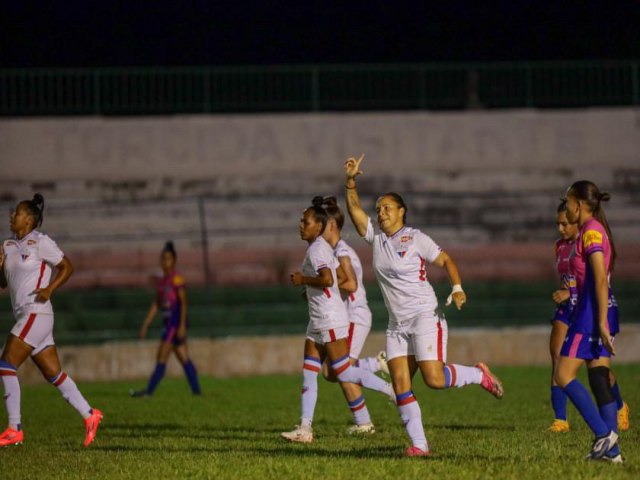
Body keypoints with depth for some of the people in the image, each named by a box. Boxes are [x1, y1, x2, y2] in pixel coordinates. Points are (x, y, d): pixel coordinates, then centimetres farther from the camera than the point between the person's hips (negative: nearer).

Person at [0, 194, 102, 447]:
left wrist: (50, 289, -16)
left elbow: (67, 266, -4)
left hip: (37, 313, -8)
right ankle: (89, 415, 14)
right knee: (53, 374, 8)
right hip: (24, 315, 8)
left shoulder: (40, 242, -7)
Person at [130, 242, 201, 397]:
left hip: (176, 321, -9)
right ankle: (196, 390, 8)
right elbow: (156, 305, 20)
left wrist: (182, 326, -18)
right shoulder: (161, 281, 16)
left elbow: (183, 303, -12)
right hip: (168, 321, 9)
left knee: (161, 358, -9)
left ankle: (149, 390, -11)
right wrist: (145, 325, 16)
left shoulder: (177, 279, -9)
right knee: (183, 358, 7)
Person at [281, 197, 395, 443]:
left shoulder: (316, 249, -15)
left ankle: (391, 389, 7)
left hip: (330, 318, -10)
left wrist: (303, 280, -16)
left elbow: (327, 279, -30)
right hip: (318, 319, 10)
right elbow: (342, 277, 21)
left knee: (344, 373, -7)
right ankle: (305, 428, 1)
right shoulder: (323, 248, 14)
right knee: (308, 374, 4)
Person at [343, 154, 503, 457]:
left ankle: (479, 375, 11)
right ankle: (419, 444, -7)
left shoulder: (415, 239, -5)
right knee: (400, 384, -7)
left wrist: (457, 289, -18)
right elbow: (355, 209, 7)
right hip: (397, 324, 6)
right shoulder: (376, 239, 10)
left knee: (434, 379, -16)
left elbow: (445, 261, -3)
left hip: (424, 316, -6)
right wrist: (351, 181, -7)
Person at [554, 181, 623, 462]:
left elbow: (600, 279, -20)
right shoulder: (596, 230, 17)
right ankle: (611, 449, 3)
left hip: (592, 312, -10)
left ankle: (604, 434, -11)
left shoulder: (591, 232, -13)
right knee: (600, 379, 6)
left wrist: (601, 323, -23)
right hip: (601, 313, 10)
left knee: (563, 375, -7)